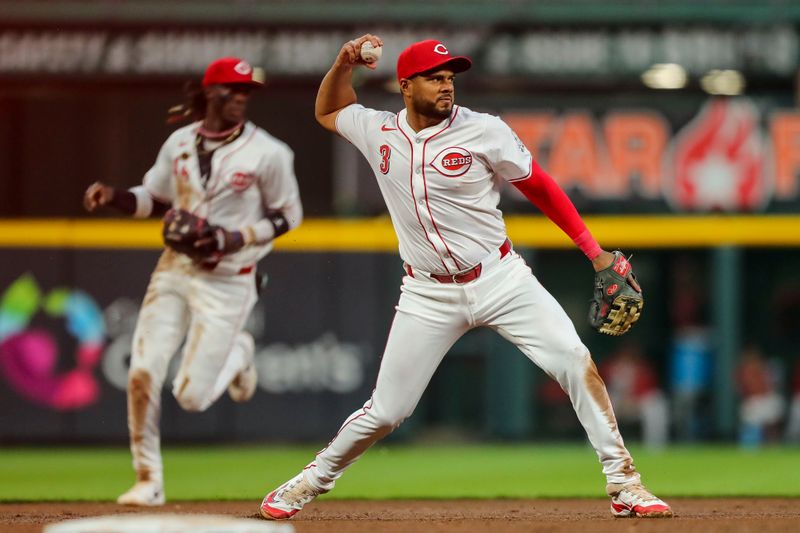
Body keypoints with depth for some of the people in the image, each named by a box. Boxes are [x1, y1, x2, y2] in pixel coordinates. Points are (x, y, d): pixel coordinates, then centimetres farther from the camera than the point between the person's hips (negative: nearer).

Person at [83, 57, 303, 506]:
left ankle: (236, 355, 28)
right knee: (142, 375, -7)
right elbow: (155, 199, 14)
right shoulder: (180, 143, 2)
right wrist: (114, 196, -5)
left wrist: (237, 239, -15)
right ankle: (149, 481, 7)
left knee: (192, 396, -6)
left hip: (227, 281, -4)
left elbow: (289, 215, -1)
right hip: (174, 271, 4)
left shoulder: (267, 153, -10)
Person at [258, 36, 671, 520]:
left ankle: (623, 482, -12)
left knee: (576, 363, -18)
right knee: (386, 410, 1)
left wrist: (594, 251, -3)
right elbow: (328, 111, 22)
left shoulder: (485, 131, -9)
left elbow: (540, 188, 0)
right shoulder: (378, 132, 1)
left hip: (499, 278, -1)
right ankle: (313, 480, 25)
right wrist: (345, 64, 3)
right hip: (428, 295, 2)